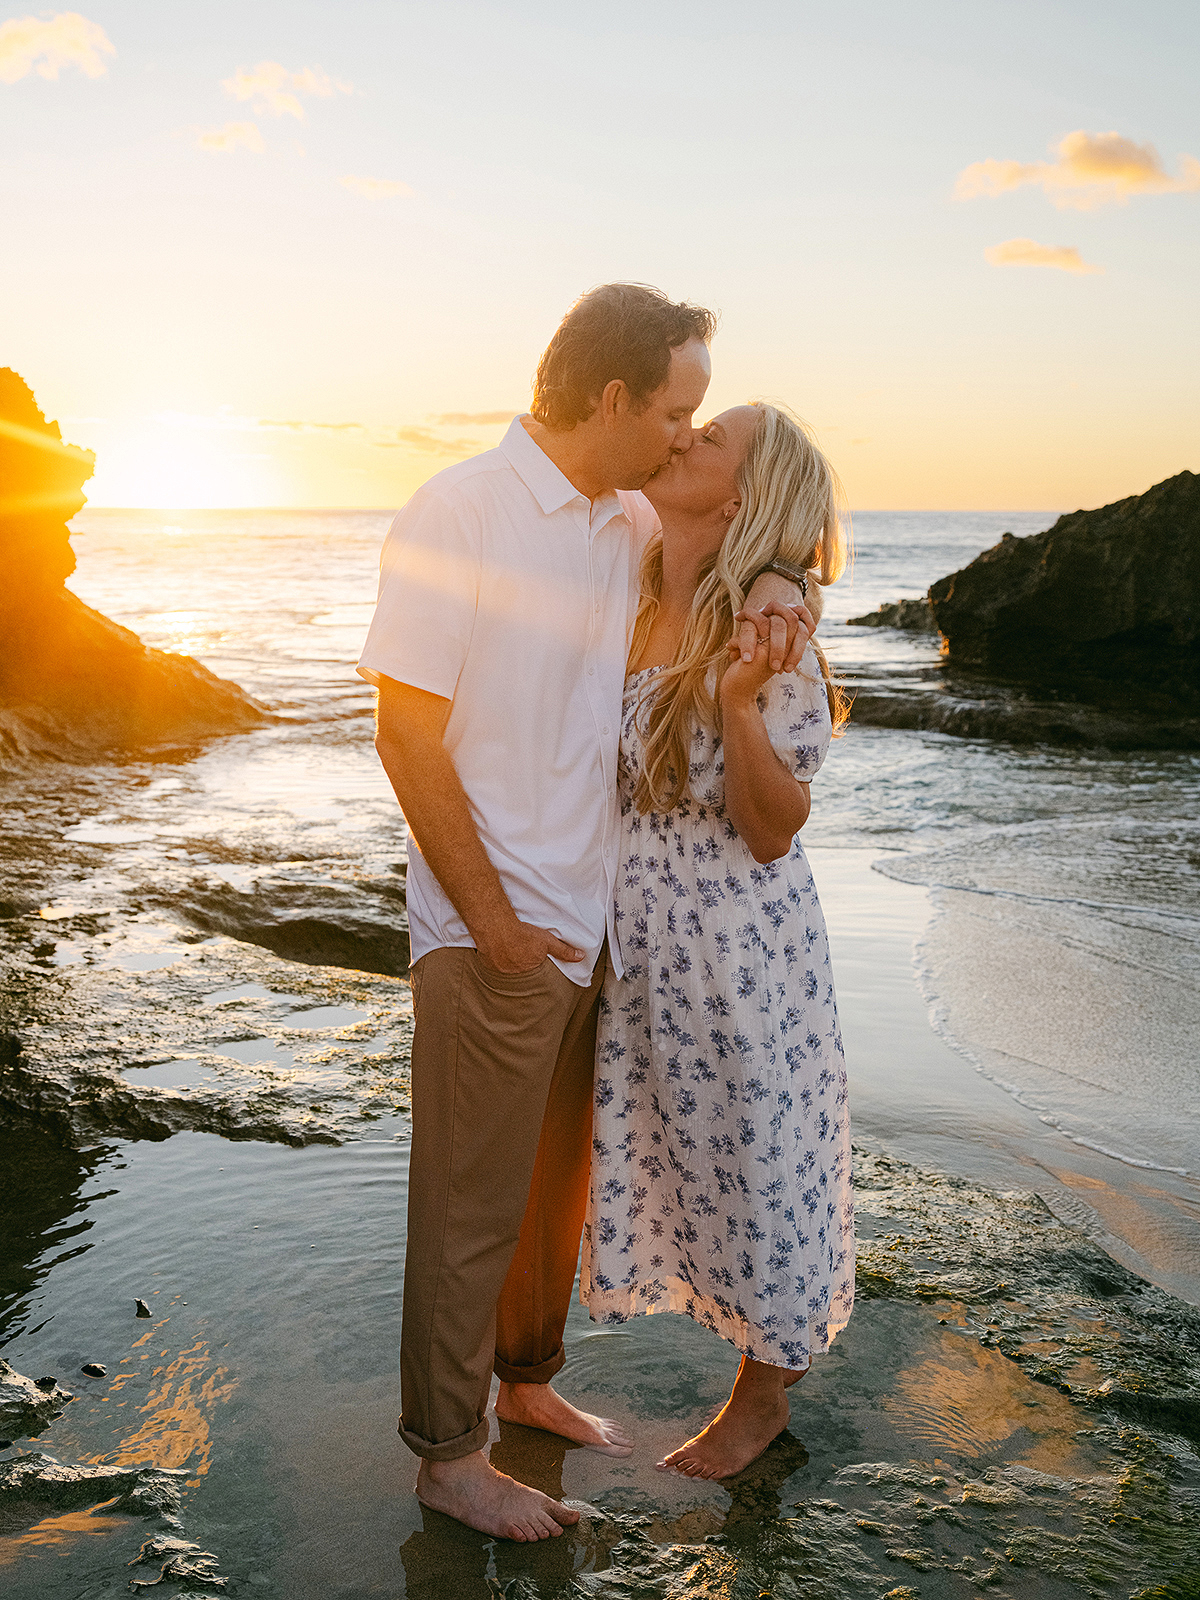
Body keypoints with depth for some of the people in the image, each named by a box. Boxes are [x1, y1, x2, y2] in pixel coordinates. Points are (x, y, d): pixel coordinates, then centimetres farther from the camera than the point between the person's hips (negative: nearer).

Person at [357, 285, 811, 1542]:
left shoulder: (631, 524, 7)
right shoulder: (460, 513, -15)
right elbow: (407, 736, -16)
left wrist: (771, 584, -1)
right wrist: (492, 920, -16)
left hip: (593, 921, 8)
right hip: (493, 935, -7)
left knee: (557, 1182, 21)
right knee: (472, 1204, 6)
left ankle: (528, 1382, 42)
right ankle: (448, 1452, 25)